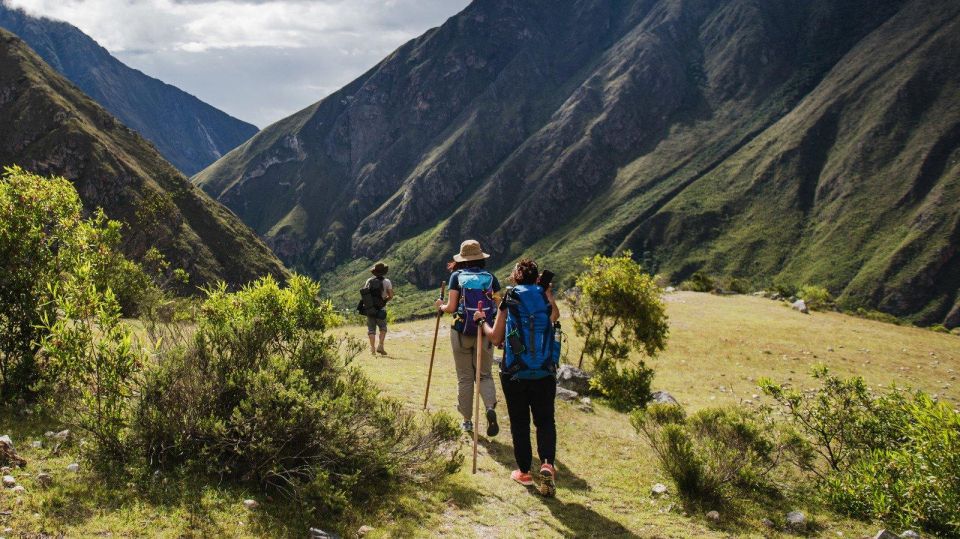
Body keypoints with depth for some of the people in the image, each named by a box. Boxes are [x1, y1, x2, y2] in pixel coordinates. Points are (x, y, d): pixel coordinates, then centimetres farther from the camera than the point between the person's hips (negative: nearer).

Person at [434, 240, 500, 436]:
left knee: (464, 377, 10)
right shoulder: (490, 277, 2)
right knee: (485, 375, 12)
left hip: (461, 332, -1)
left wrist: (440, 306, 15)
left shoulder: (457, 276, -2)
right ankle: (491, 407, -15)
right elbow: (500, 307, 0)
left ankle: (467, 420, 15)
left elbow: (451, 307, -6)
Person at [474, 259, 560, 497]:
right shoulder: (546, 297, 3)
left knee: (519, 422, 12)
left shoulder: (509, 299, -1)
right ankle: (547, 464, -12)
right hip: (545, 372, 1)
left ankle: (524, 471, 17)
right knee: (545, 420, 9)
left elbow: (495, 338, 0)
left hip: (514, 372, -1)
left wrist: (482, 321, 17)